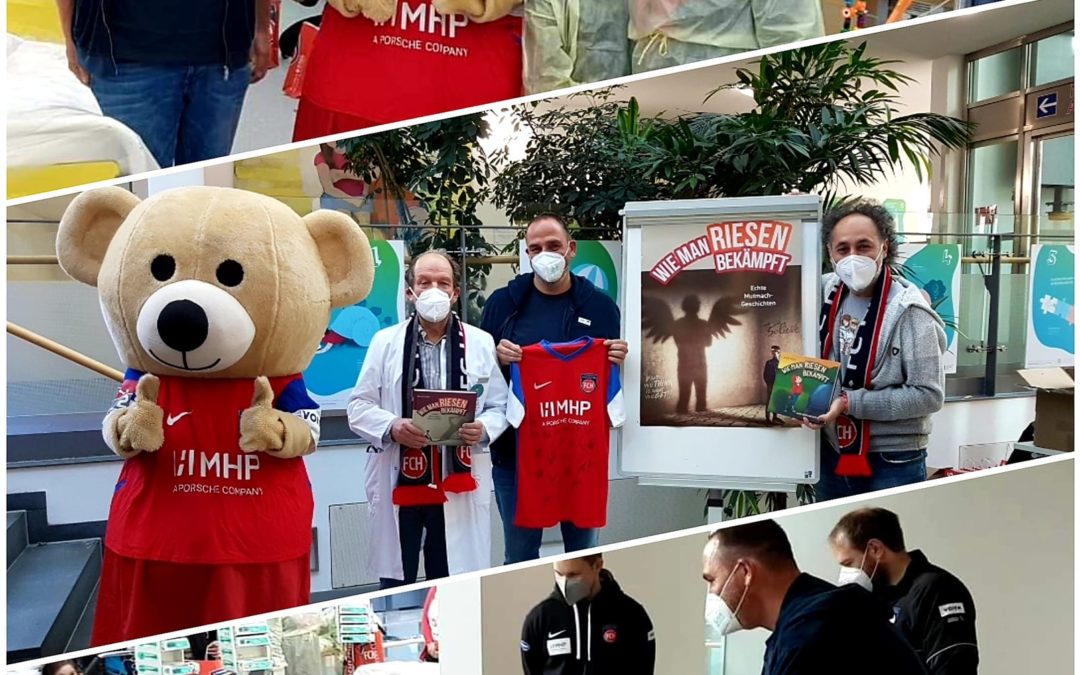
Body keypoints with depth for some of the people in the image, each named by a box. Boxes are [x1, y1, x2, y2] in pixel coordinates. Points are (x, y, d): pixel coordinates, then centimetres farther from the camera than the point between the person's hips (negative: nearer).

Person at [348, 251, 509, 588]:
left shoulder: (481, 343, 6)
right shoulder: (385, 341, 4)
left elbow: (499, 406, 8)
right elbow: (359, 407, 3)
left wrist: (483, 429, -13)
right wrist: (392, 428, -16)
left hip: (459, 486, 0)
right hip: (398, 484, 0)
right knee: (395, 589, 9)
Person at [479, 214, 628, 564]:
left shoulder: (599, 305, 3)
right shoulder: (503, 303, 2)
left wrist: (617, 361, -12)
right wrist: (496, 358, -16)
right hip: (515, 449, 0)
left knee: (584, 551, 13)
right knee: (520, 554, 11)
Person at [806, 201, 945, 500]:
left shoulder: (908, 311, -17)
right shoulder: (826, 293, 0)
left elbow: (928, 395, -20)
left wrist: (850, 402, -23)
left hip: (893, 466, -6)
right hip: (832, 457, 6)